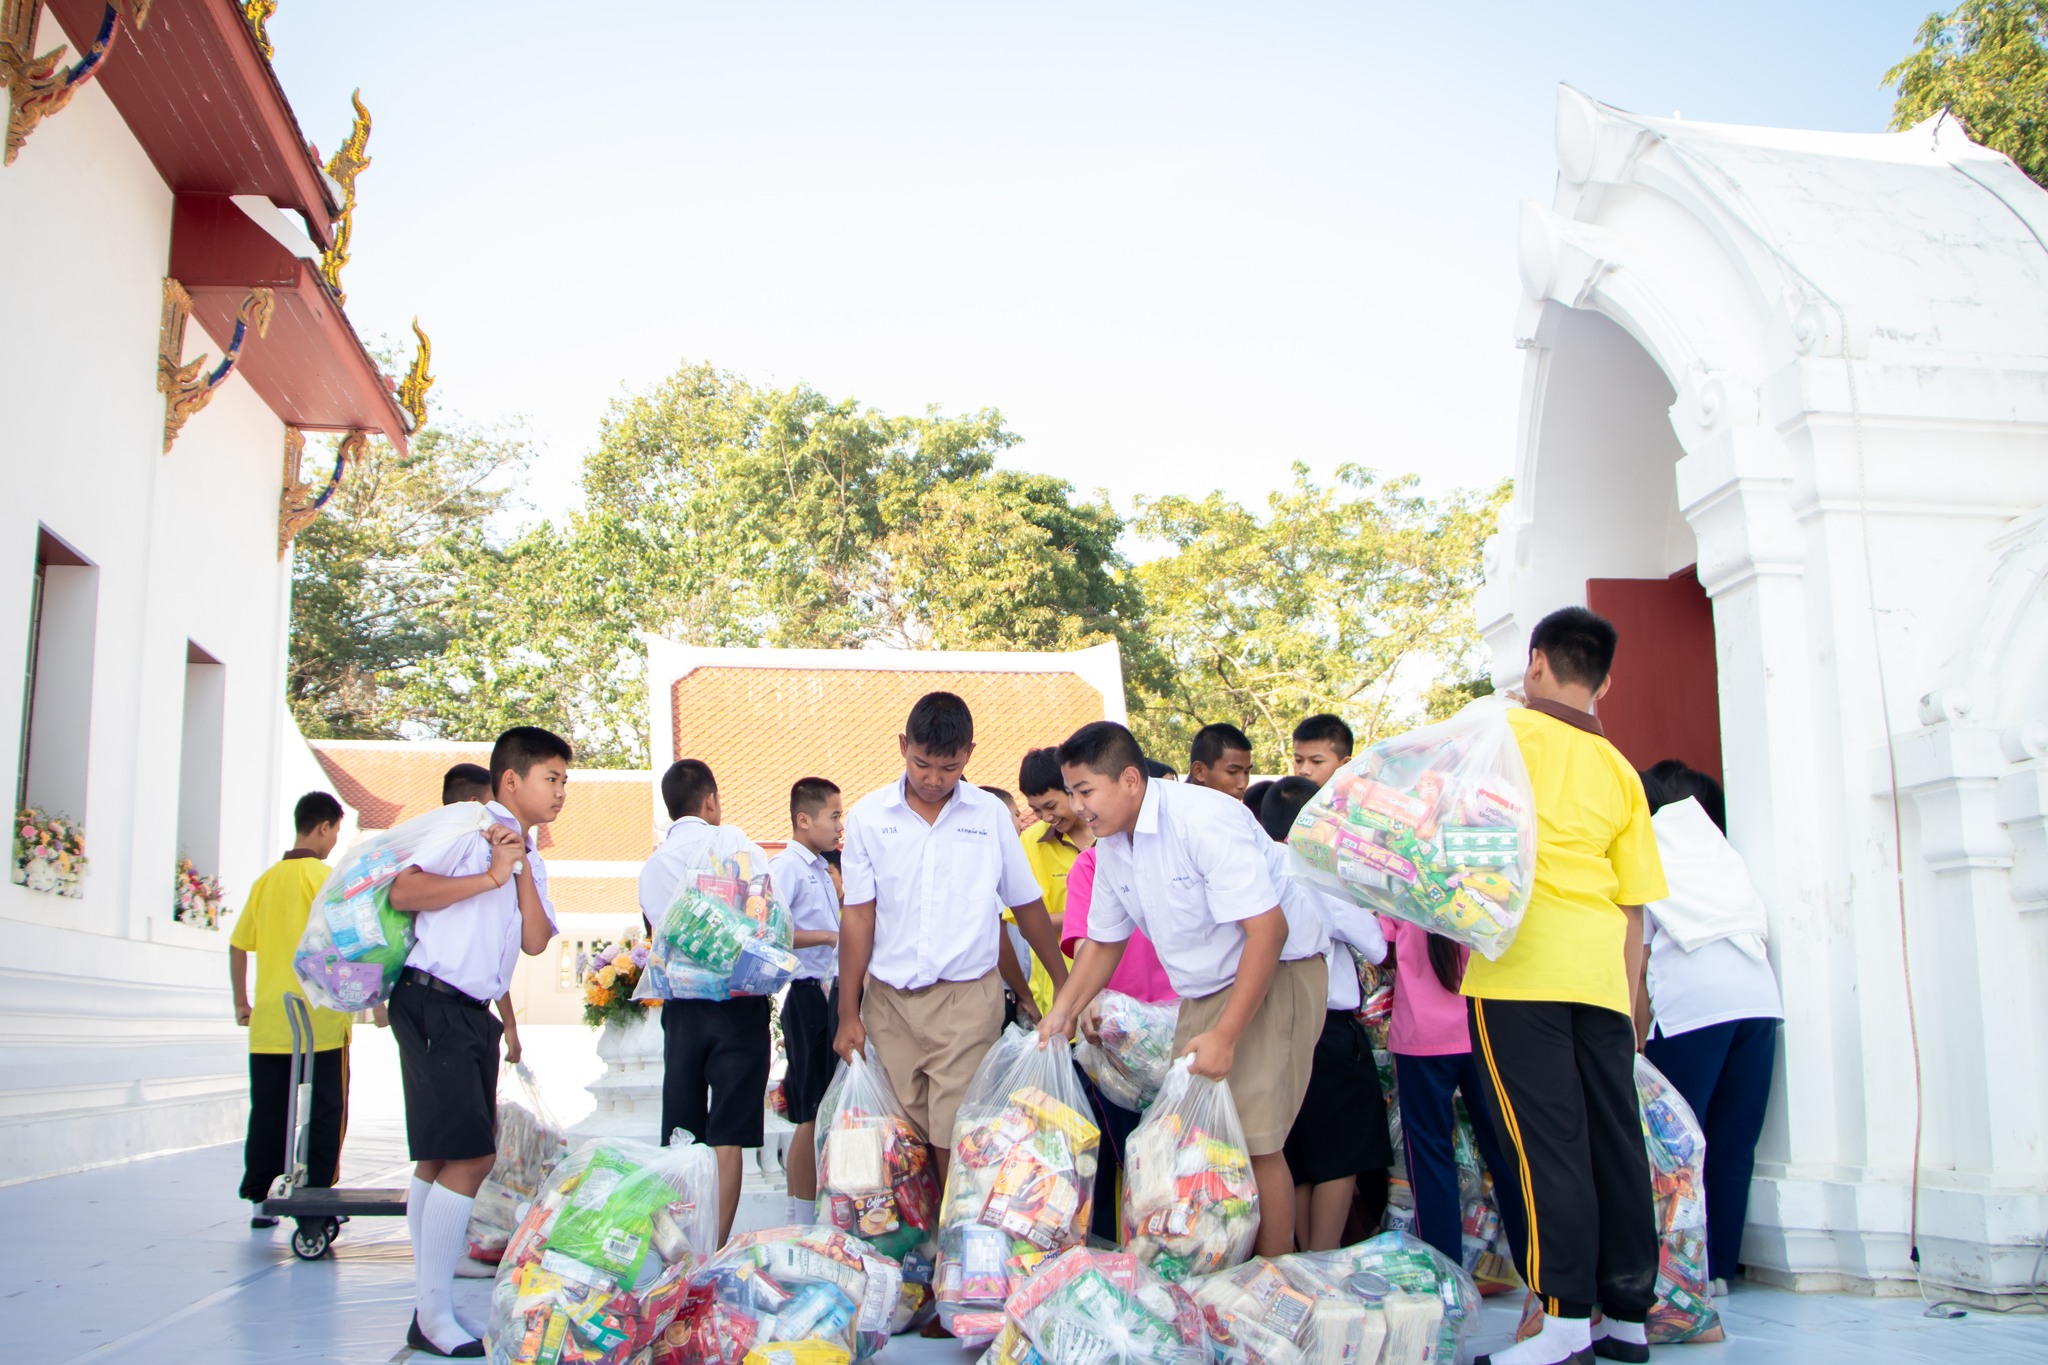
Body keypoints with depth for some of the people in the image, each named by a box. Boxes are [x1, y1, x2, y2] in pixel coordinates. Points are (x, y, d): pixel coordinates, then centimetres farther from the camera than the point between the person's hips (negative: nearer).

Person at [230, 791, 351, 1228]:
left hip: (268, 1023, 5)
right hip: (319, 1022, -5)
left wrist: (241, 1003, 21)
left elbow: (237, 945, 13)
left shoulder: (265, 880, 10)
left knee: (267, 1114, 12)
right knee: (322, 1115, 3)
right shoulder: (325, 878, -7)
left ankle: (257, 1197, 14)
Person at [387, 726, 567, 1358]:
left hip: (474, 1013, 9)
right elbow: (402, 891, -16)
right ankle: (433, 1315, -4)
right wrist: (489, 877, -15)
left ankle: (433, 1309, 20)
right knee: (468, 1158, -13)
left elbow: (536, 941, 6)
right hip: (432, 1003, -9)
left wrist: (522, 868, -2)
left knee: (439, 1162, 13)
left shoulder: (530, 858, 19)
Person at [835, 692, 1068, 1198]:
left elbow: (1027, 906, 11)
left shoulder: (991, 815, 3)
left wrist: (1065, 985, 14)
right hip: (887, 1000, 1)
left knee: (955, 1141, -6)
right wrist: (848, 1014, 3)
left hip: (967, 1000, -1)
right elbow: (858, 917, 4)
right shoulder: (868, 816, 3)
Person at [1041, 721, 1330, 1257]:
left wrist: (1225, 1036, -27)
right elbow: (1103, 941, 18)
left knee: (1254, 1141, -12)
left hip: (1277, 974, -8)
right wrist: (1063, 1013, 7)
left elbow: (1268, 929, -26)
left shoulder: (1204, 819, -23)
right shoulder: (1111, 847, 3)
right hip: (1204, 991, 8)